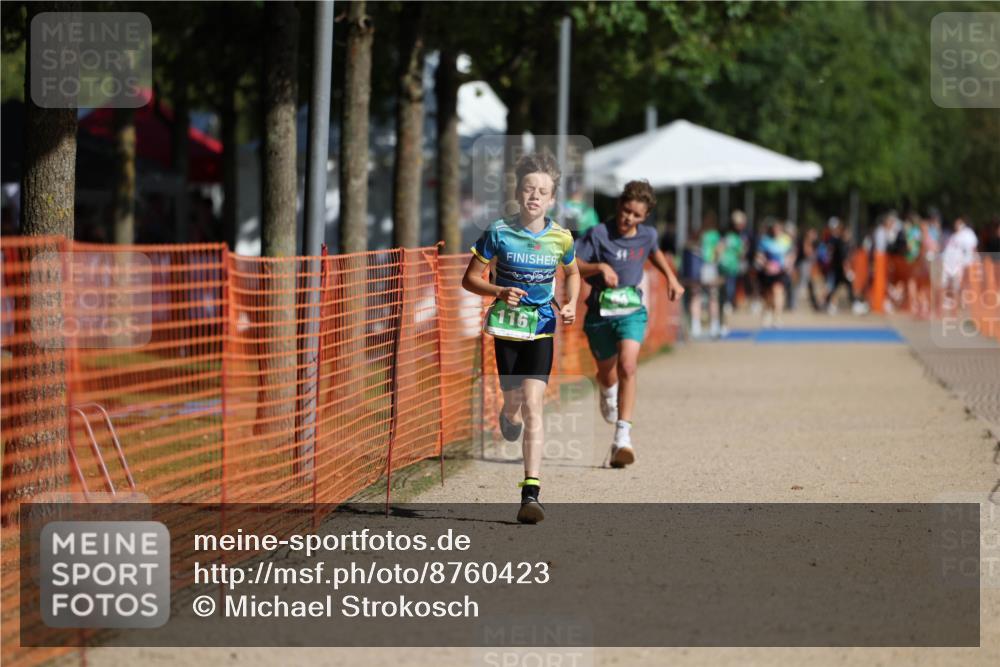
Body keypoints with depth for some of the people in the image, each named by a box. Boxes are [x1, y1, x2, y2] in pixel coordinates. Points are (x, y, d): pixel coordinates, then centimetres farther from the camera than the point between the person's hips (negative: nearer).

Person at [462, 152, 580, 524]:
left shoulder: (560, 238, -2)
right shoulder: (498, 234, -7)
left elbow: (572, 273, 19)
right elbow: (470, 278, -1)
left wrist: (571, 304, 0)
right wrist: (499, 291, -19)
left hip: (541, 329, 0)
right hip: (506, 326, 1)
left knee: (532, 405, -13)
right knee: (514, 400, 10)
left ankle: (531, 493, -17)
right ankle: (509, 413, 53)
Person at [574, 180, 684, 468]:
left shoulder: (647, 235, 1)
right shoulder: (599, 234, -13)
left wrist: (671, 278, 19)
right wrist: (600, 267, -31)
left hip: (631, 312, 1)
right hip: (600, 313, -1)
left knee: (627, 366, -23)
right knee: (607, 374, 16)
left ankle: (622, 437, -27)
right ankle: (608, 392, 57)